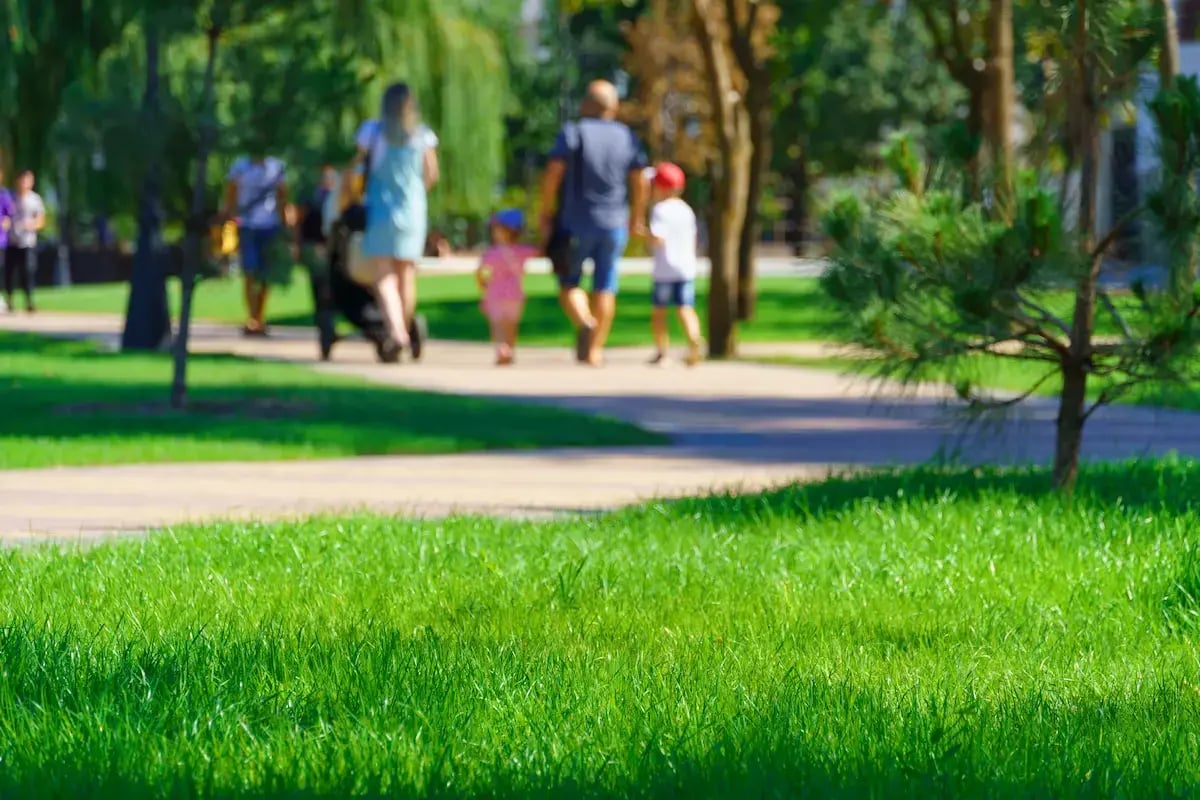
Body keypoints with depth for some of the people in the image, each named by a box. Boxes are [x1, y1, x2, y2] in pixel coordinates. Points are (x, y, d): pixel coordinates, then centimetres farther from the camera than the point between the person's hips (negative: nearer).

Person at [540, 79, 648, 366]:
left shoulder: (572, 133, -5)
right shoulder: (627, 138, 5)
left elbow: (553, 175, -12)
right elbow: (639, 183, 4)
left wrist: (545, 213, -4)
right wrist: (638, 218, 16)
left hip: (577, 223, -2)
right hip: (614, 224, 2)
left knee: (569, 283, 7)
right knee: (605, 287, 8)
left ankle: (584, 322, -21)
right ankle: (595, 349, 5)